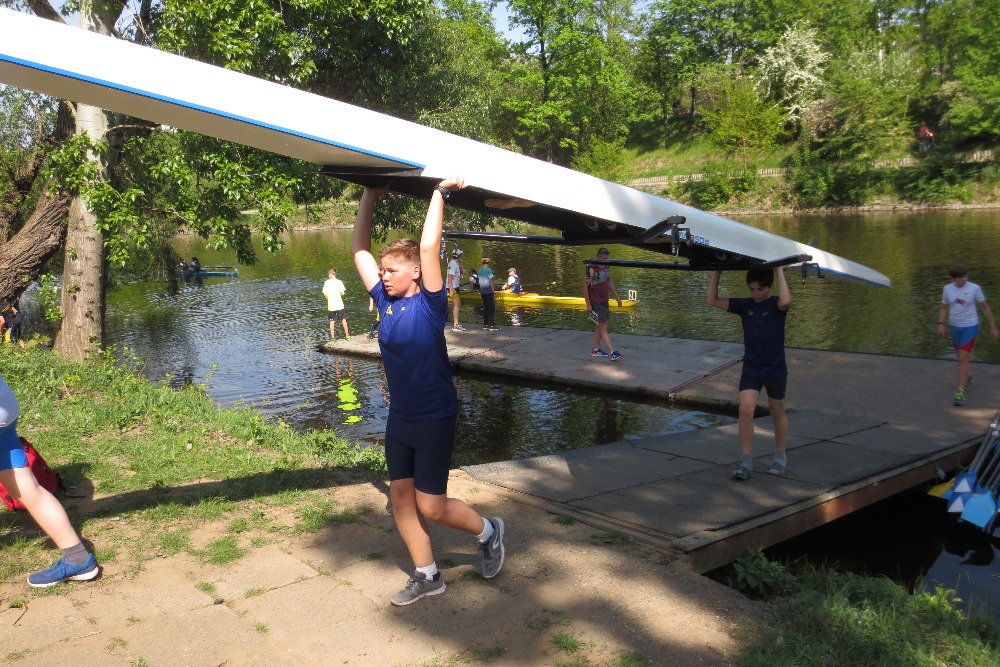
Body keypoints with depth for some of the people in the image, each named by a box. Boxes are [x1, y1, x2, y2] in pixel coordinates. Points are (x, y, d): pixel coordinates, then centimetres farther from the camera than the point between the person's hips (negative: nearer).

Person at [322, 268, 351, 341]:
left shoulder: (327, 282, -3)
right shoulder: (339, 282, -5)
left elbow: (325, 294, -5)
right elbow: (343, 293, -10)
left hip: (330, 305, 1)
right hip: (339, 304, 0)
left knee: (332, 321, 9)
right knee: (343, 320, 12)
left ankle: (333, 337, 10)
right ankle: (347, 335, 17)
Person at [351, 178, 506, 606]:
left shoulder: (429, 303, -14)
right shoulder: (385, 301, 2)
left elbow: (429, 247, -25)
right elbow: (359, 250, 6)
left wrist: (440, 193, -19)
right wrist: (369, 196, 5)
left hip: (435, 418, -7)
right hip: (399, 417, 7)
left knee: (431, 506, -1)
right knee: (401, 497, 9)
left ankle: (488, 531, 26)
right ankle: (426, 576, 24)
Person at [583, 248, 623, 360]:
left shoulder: (607, 267, 8)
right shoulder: (592, 269, -17)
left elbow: (610, 282, 20)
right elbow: (585, 287, -16)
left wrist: (617, 297, 17)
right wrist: (588, 304, -18)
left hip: (604, 301, 8)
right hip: (595, 303, -8)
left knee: (601, 326, 15)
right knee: (603, 327, -9)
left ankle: (596, 350, 26)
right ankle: (613, 352, -12)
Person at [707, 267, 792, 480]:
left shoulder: (776, 305, -9)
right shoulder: (744, 305, 0)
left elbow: (785, 301, -34)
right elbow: (713, 300, -5)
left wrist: (780, 271, -26)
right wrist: (716, 272, -11)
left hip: (775, 369, -2)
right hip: (750, 368, 2)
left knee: (777, 412, 13)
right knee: (745, 410, -11)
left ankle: (781, 457, 31)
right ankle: (746, 461, -5)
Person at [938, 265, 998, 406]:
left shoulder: (974, 288, -14)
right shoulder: (947, 289, -4)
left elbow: (985, 307, -5)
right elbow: (943, 308, 6)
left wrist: (993, 327, -1)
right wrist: (940, 324, -8)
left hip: (970, 326, -4)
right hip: (955, 326, 4)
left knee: (963, 358, -14)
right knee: (960, 355, 22)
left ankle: (960, 392, -11)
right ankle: (966, 377, 52)